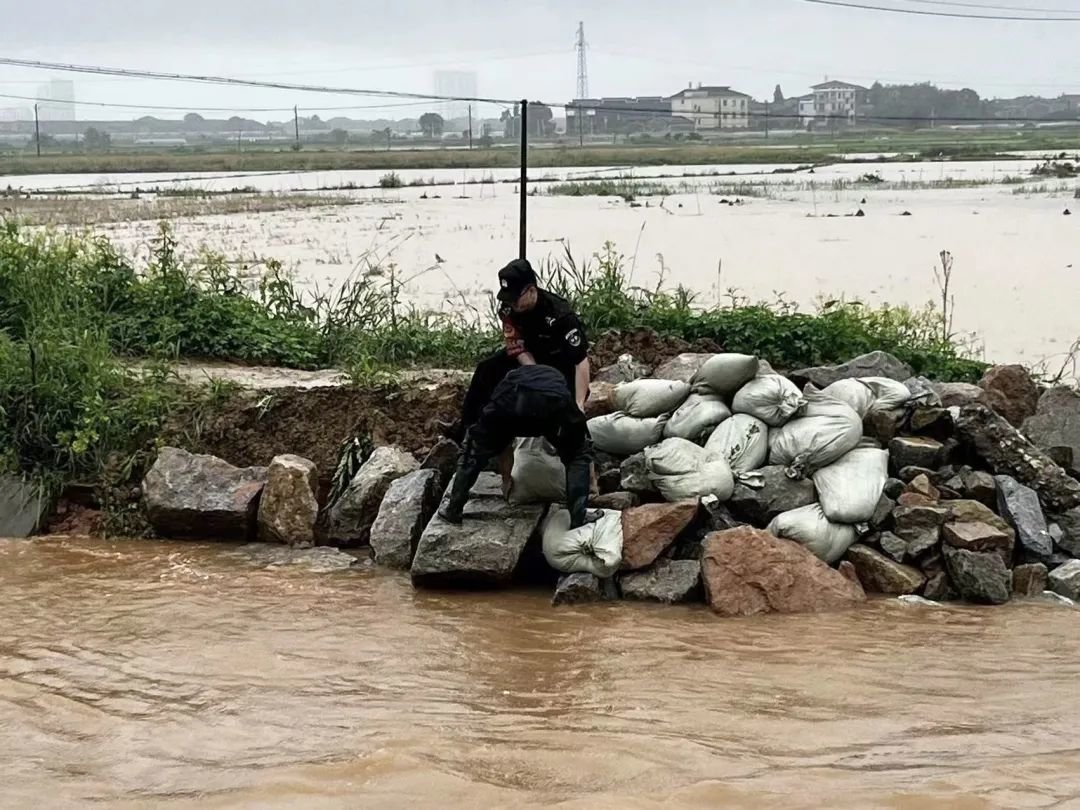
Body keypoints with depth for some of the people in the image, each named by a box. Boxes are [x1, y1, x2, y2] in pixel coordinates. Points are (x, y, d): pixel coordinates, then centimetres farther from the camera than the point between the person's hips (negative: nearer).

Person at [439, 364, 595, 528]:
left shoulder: (514, 376, 47)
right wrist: (591, 483, 63)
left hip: (509, 398, 1)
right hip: (555, 403, -1)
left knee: (474, 451, 26)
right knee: (578, 456, 25)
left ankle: (453, 509, 29)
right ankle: (578, 518, 16)